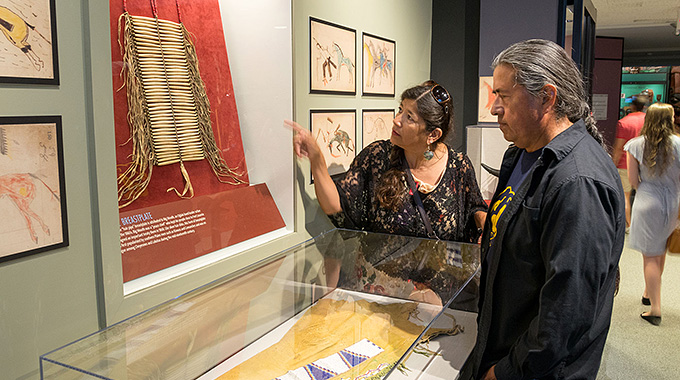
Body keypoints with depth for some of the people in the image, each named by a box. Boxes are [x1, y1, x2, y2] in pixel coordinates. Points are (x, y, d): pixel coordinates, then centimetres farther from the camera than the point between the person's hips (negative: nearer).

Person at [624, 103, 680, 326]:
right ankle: (649, 293, 37)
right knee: (660, 251, 20)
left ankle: (655, 310, 5)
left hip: (647, 204, -2)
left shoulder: (636, 145, -8)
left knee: (650, 256, 3)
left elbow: (632, 179, -4)